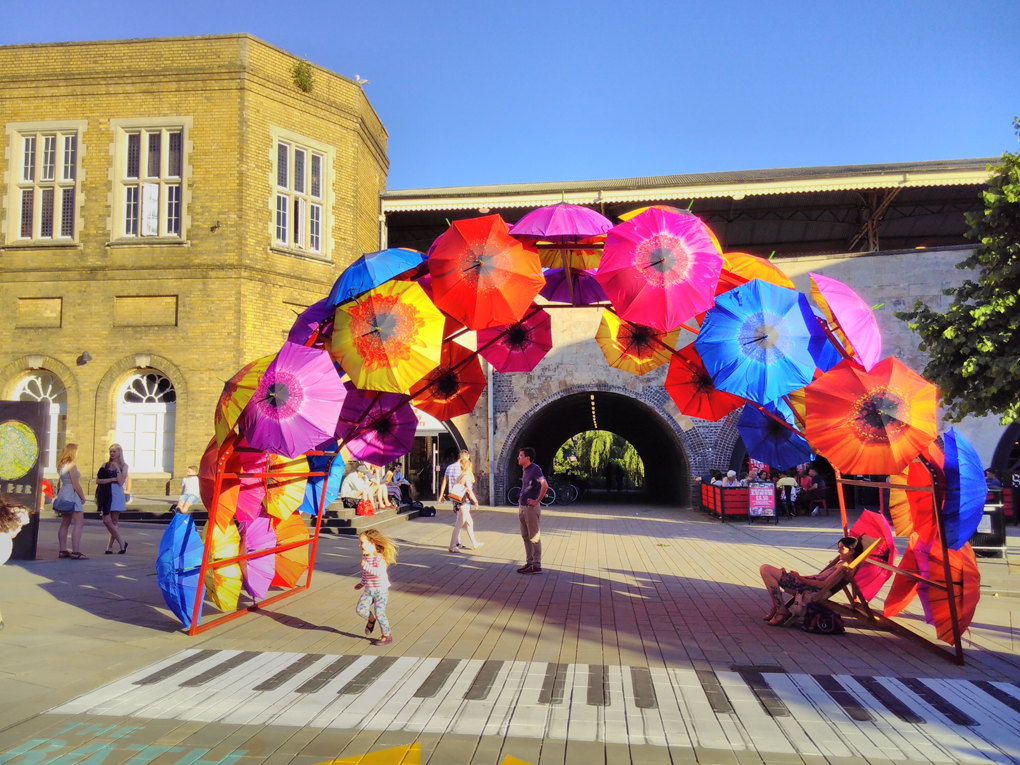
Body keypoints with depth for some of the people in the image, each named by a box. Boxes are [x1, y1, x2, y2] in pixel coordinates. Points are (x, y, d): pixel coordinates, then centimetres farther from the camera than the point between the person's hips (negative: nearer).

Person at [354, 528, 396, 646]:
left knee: (379, 613, -5)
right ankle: (371, 619, 27)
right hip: (369, 590, 7)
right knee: (360, 609, -4)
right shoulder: (365, 556, 5)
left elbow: (380, 572, -36)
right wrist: (362, 583, 29)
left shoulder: (380, 558, -20)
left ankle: (387, 636, 10)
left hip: (381, 590, -7)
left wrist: (366, 566, -39)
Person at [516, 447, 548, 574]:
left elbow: (545, 485, -27)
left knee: (534, 537, -3)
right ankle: (530, 562, 22)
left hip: (531, 507, -9)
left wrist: (537, 501, -21)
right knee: (526, 537, 14)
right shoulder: (525, 470, 12)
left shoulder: (535, 469, -15)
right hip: (522, 507, 9)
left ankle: (536, 566, 2)